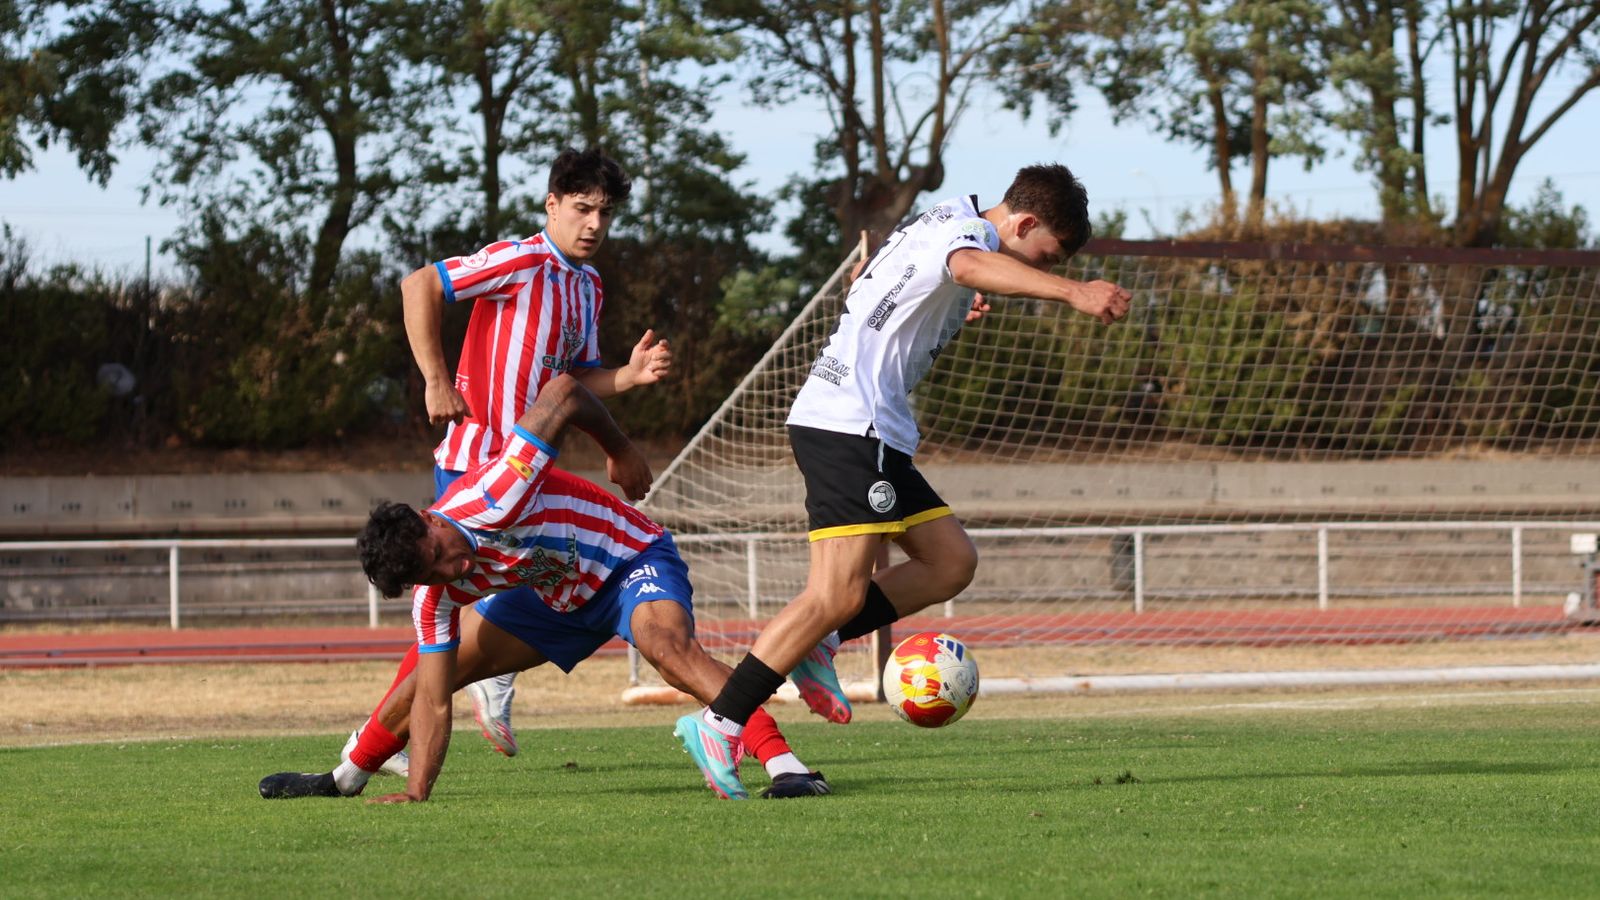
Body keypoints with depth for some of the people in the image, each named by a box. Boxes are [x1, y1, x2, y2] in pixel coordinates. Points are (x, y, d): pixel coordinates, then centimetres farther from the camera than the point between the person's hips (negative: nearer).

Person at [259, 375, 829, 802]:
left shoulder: (488, 501, -38)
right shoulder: (436, 595, -18)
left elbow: (564, 393, -31)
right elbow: (433, 699, -15)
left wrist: (620, 452, -16)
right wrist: (416, 793, -25)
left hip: (632, 561, -6)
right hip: (558, 598, 6)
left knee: (668, 644, -38)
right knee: (432, 670, 6)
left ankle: (785, 766, -46)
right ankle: (345, 779, 29)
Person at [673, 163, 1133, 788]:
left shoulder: (944, 226, 21)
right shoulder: (964, 227, -9)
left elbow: (863, 280, 40)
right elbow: (971, 267, -37)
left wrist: (954, 308, 46)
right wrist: (1072, 291, -51)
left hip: (875, 432, 11)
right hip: (847, 426, -11)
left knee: (951, 561, 9)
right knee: (839, 594, -16)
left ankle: (816, 644, 8)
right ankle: (718, 725, -15)